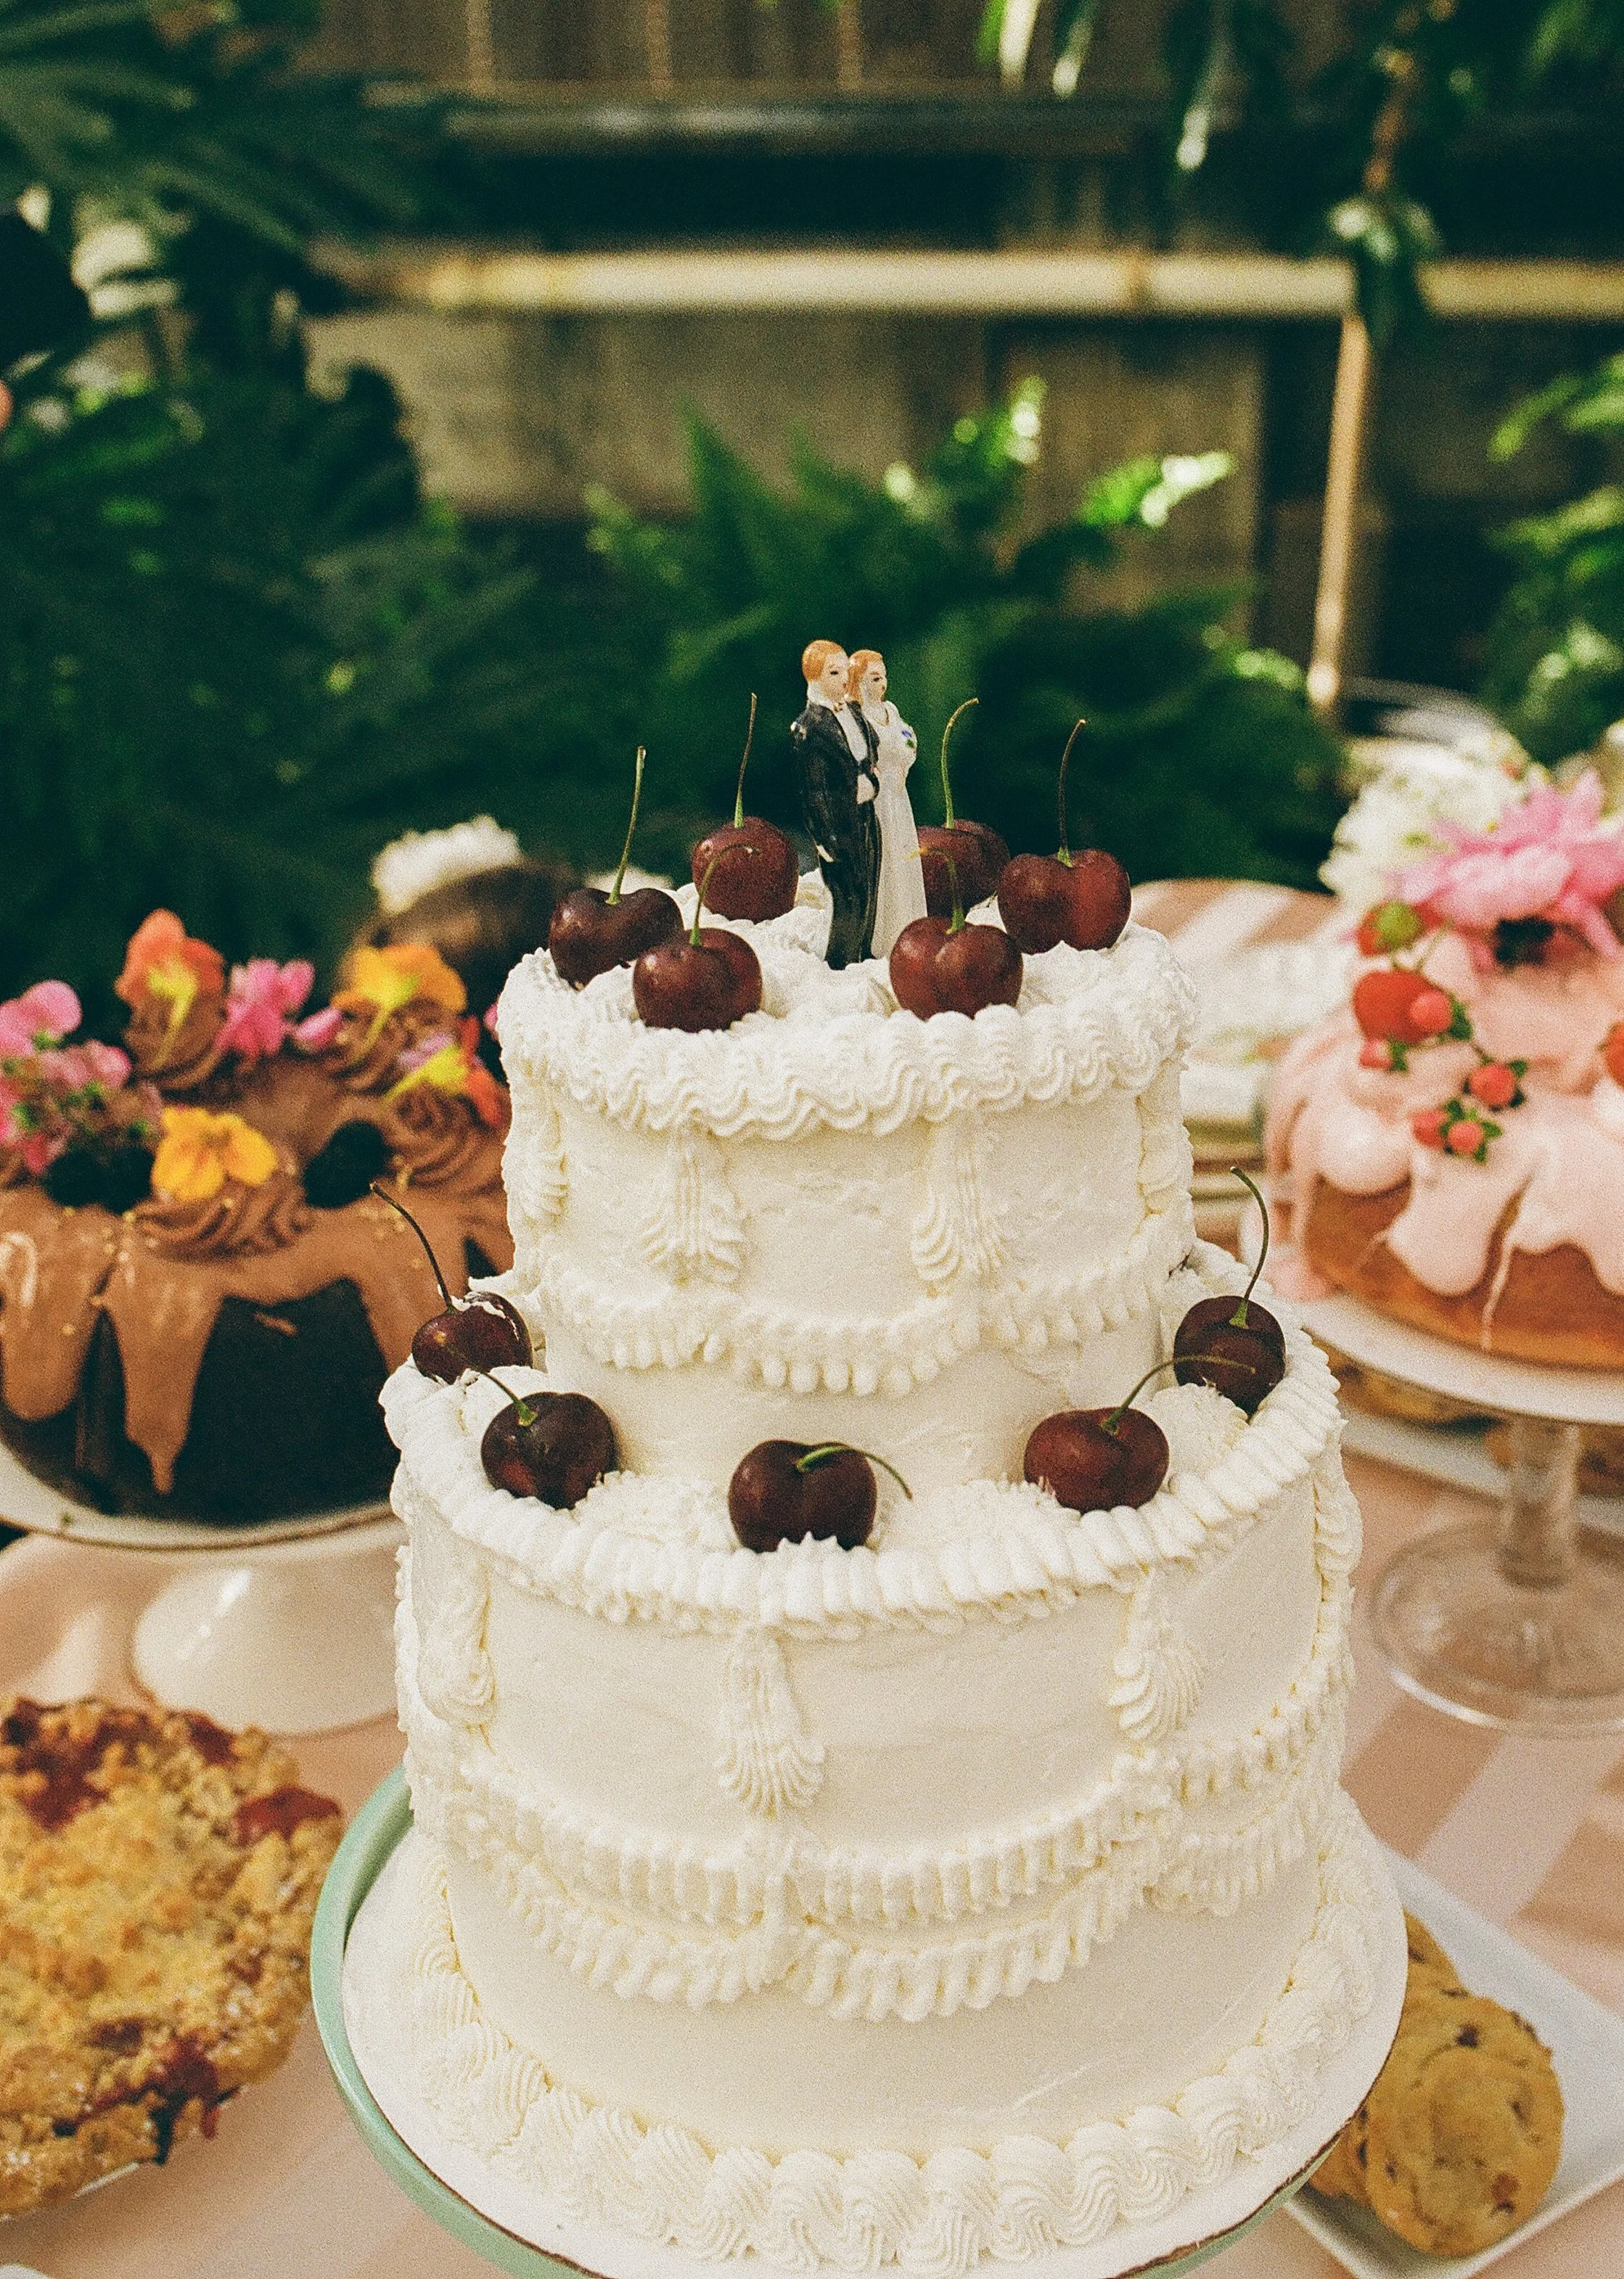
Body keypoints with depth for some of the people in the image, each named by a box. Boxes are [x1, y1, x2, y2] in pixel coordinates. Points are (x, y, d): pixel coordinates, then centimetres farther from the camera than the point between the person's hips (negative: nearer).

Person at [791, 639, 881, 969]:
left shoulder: (853, 713, 10)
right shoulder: (809, 726, -14)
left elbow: (872, 760, 21)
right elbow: (814, 789, -14)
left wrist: (871, 784, -2)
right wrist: (828, 841, -15)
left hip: (866, 817, 8)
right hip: (838, 823, -8)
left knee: (868, 896, 14)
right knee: (850, 902, -5)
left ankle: (862, 961, 27)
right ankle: (838, 969, 7)